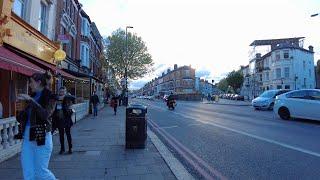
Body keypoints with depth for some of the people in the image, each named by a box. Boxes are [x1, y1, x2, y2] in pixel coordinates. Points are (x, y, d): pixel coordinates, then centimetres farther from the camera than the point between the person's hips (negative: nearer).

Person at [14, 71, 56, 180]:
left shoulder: (49, 97, -8)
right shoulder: (33, 96, 11)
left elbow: (45, 114, -24)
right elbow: (20, 118, 19)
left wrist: (30, 100, -23)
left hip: (41, 138, -6)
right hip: (27, 136, 7)